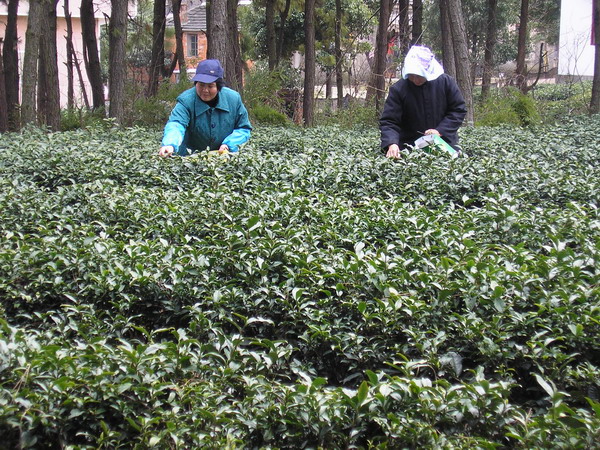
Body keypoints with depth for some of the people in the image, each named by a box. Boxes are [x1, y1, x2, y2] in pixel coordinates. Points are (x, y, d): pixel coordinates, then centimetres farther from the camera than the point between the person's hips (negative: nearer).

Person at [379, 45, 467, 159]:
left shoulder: (446, 82, -4)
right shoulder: (398, 89, -8)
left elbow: (459, 110, 2)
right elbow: (388, 121, -10)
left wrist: (440, 131, -13)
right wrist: (392, 144, -30)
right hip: (410, 148, -1)